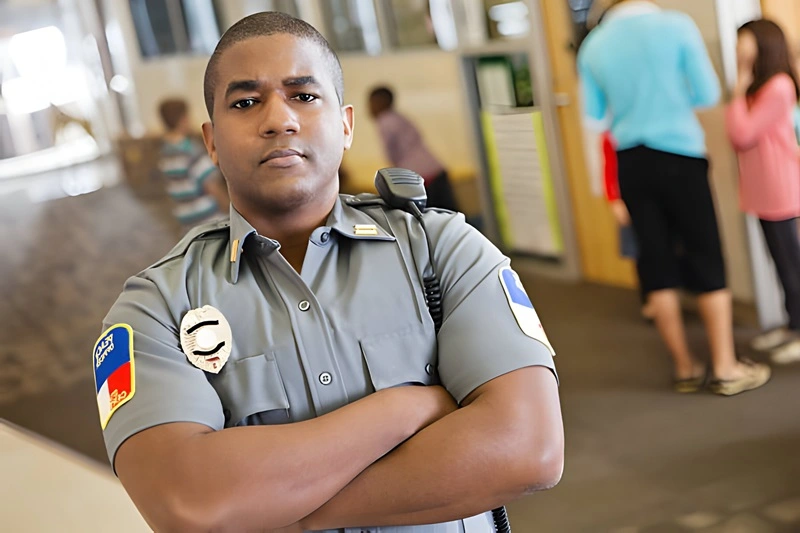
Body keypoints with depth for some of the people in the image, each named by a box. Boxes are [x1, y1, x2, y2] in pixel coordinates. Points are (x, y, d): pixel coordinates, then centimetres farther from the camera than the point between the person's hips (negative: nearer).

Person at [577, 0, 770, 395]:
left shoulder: (593, 46, -1)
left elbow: (594, 112, 7)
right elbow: (708, 94, -5)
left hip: (630, 162, 3)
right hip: (679, 155, -3)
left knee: (657, 263, 9)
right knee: (706, 259, 5)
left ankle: (684, 368, 17)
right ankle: (725, 368, 9)